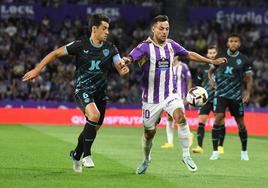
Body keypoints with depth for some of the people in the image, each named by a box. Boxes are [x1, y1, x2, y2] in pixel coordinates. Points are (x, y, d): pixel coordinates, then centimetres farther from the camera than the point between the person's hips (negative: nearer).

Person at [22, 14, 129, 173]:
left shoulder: (110, 49, 2)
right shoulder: (81, 45, -7)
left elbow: (120, 68, -4)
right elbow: (55, 54, -1)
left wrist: (124, 69, -29)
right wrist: (37, 69, -6)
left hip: (100, 93, 5)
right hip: (82, 90, -5)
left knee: (93, 127, 12)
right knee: (94, 115, -31)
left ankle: (76, 154, 39)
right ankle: (87, 155, -19)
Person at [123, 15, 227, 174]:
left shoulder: (171, 45, 4)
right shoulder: (145, 47, -11)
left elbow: (189, 54, 18)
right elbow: (130, 58, -27)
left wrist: (212, 61, 21)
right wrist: (125, 61, -52)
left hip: (170, 94, 2)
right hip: (151, 99, -2)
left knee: (181, 117, -26)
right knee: (149, 133, 8)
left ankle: (186, 155, -14)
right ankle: (146, 160, 37)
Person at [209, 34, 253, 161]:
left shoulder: (243, 59, 2)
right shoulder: (220, 56, 3)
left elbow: (248, 78, 6)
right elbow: (211, 70, 15)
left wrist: (248, 93, -8)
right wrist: (211, 79, -6)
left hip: (236, 95, 1)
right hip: (221, 93, -1)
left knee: (241, 123, 5)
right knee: (218, 119, -17)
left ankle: (244, 152, 23)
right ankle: (215, 151, -9)